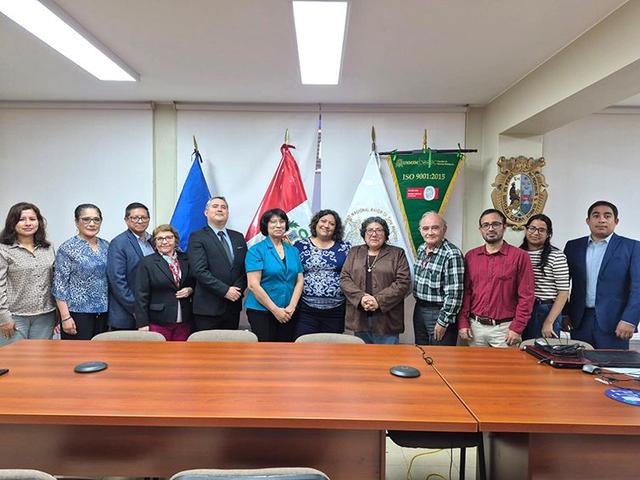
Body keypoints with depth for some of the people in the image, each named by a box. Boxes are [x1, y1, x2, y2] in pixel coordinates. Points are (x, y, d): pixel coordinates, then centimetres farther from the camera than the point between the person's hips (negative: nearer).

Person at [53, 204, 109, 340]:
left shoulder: (106, 246, 9)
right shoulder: (68, 248, -7)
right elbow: (60, 285, -9)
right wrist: (65, 317, -14)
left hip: (102, 312, 5)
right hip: (78, 312, -5)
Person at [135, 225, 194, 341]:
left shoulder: (186, 259, 9)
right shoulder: (146, 263, -1)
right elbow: (141, 296, -4)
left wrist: (190, 290, -3)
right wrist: (143, 324, -8)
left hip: (184, 322, 3)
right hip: (158, 323, -3)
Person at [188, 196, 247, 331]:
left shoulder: (238, 237, 13)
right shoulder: (197, 238, -3)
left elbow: (246, 268, 11)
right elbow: (200, 271, -13)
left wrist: (238, 289, -6)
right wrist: (225, 291, -16)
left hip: (233, 306, 5)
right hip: (208, 308, -5)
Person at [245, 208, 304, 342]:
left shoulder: (293, 251, 11)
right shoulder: (256, 250, -5)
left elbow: (300, 280, 7)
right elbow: (253, 285, -12)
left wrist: (291, 306, -6)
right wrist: (275, 310, -12)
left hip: (288, 313, 5)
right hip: (261, 311, -4)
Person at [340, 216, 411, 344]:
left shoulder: (397, 254, 4)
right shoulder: (354, 252, 12)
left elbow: (403, 282, -5)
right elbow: (344, 279, 4)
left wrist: (379, 300, -15)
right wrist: (361, 297, -12)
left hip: (386, 319, -2)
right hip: (359, 318, 2)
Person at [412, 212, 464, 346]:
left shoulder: (452, 254, -19)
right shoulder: (421, 249, 6)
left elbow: (454, 293, -21)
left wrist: (443, 321, -19)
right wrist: (419, 306, 15)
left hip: (440, 312, -7)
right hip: (419, 310, 7)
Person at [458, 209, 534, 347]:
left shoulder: (520, 256, -4)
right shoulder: (470, 256, 6)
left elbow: (526, 296, -6)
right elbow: (465, 292, 6)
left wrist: (517, 328, -10)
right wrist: (463, 323, 0)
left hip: (504, 328, -3)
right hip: (475, 327, 3)